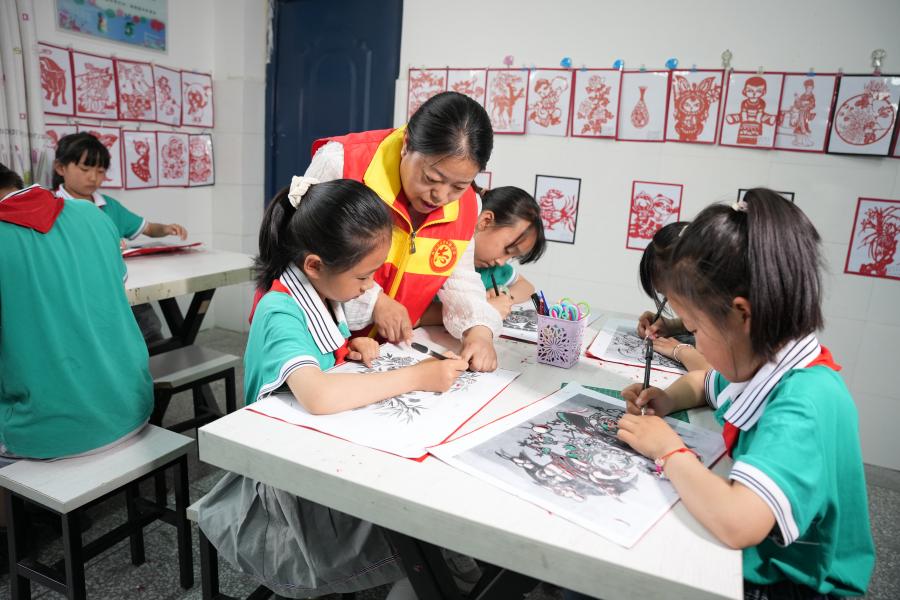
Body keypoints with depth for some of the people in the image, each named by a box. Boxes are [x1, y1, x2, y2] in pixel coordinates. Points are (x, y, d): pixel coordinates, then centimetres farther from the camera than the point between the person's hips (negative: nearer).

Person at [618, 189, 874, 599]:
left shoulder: (804, 403, -32)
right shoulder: (768, 364, -5)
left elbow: (736, 522, -47)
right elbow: (705, 382, 18)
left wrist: (669, 450, -28)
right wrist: (669, 400, -5)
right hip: (751, 560, 7)